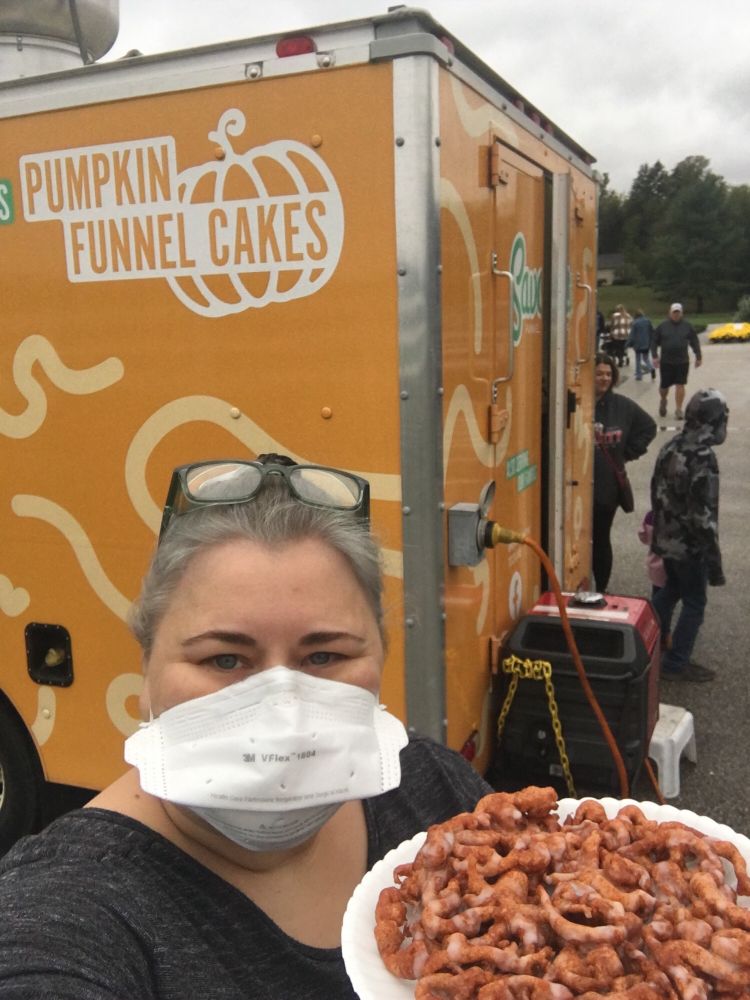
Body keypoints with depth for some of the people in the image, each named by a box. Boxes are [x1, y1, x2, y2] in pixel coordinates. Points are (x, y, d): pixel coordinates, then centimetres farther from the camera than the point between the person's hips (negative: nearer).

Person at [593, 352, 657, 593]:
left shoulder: (622, 406, 3)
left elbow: (648, 427, 17)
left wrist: (629, 452, 9)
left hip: (608, 486, 3)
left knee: (601, 540, 14)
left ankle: (601, 591, 27)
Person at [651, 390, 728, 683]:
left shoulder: (670, 447, 0)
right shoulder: (703, 460, -26)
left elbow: (657, 491, 12)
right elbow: (704, 518, -25)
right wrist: (715, 564, -19)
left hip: (665, 538, 8)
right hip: (690, 545, -8)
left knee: (671, 588, 27)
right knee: (694, 602, 7)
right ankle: (675, 664, 16)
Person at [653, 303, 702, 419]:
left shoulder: (687, 326, 4)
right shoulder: (662, 326, 2)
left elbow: (695, 342, 8)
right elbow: (655, 341, 5)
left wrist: (698, 356, 5)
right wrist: (655, 355, -3)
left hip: (682, 361, 0)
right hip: (666, 361, 0)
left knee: (680, 385, -1)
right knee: (664, 385, 5)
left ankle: (678, 409, 7)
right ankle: (663, 401, 36)